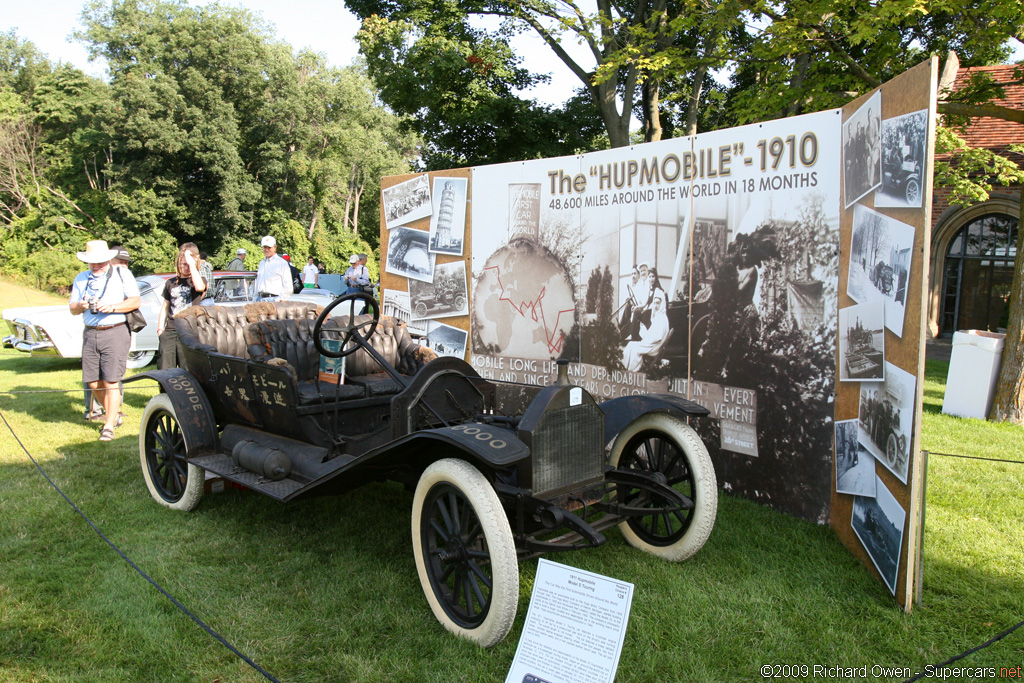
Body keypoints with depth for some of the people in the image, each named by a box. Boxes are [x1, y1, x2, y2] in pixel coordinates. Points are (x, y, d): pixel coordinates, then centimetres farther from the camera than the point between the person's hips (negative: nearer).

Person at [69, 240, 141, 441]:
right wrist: (81, 306, -9)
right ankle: (112, 413, 28)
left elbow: (135, 301, -4)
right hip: (90, 334, 5)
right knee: (94, 383, 6)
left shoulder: (122, 274, 4)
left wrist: (112, 307, -18)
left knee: (111, 382, -9)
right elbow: (72, 308, 14)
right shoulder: (81, 279, 17)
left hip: (115, 332, -5)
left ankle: (109, 426, -3)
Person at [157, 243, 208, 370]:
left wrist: (192, 264, -15)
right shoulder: (171, 283, 17)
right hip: (170, 332, 4)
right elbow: (165, 307, 22)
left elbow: (199, 287, -21)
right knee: (165, 371, 1)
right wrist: (160, 329, 13)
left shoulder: (200, 280, 5)